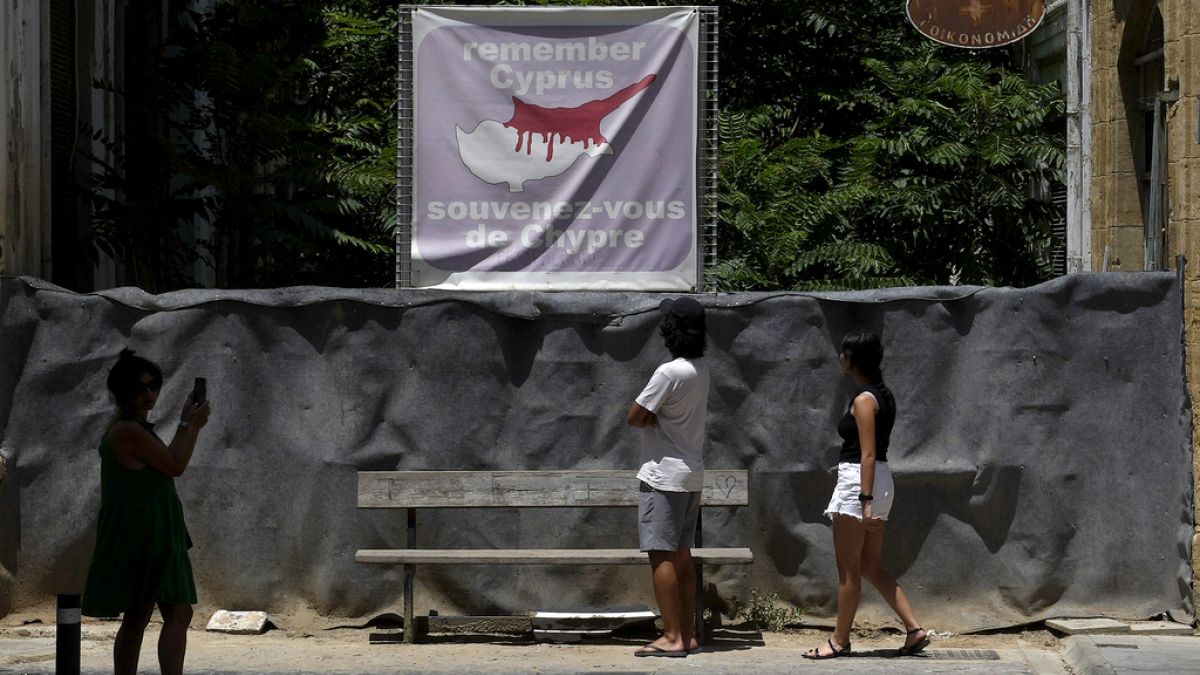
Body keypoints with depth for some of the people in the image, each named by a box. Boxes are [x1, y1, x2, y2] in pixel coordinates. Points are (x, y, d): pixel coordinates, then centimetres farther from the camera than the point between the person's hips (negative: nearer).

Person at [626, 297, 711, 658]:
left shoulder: (669, 373, -20)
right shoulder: (701, 370, 7)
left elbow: (636, 417, -15)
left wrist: (651, 419, 2)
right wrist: (658, 418, 1)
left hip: (663, 475, -9)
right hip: (692, 474, 9)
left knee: (661, 554, -7)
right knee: (681, 553, 13)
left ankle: (672, 638, -10)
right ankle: (688, 634, 15)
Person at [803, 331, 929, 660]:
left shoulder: (864, 399, -14)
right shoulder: (883, 395, 12)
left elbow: (868, 454, -19)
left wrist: (866, 501, -21)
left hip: (859, 482, -9)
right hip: (880, 482, 9)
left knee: (848, 569, 1)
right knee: (872, 567, 13)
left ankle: (840, 641, 9)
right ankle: (915, 629, 8)